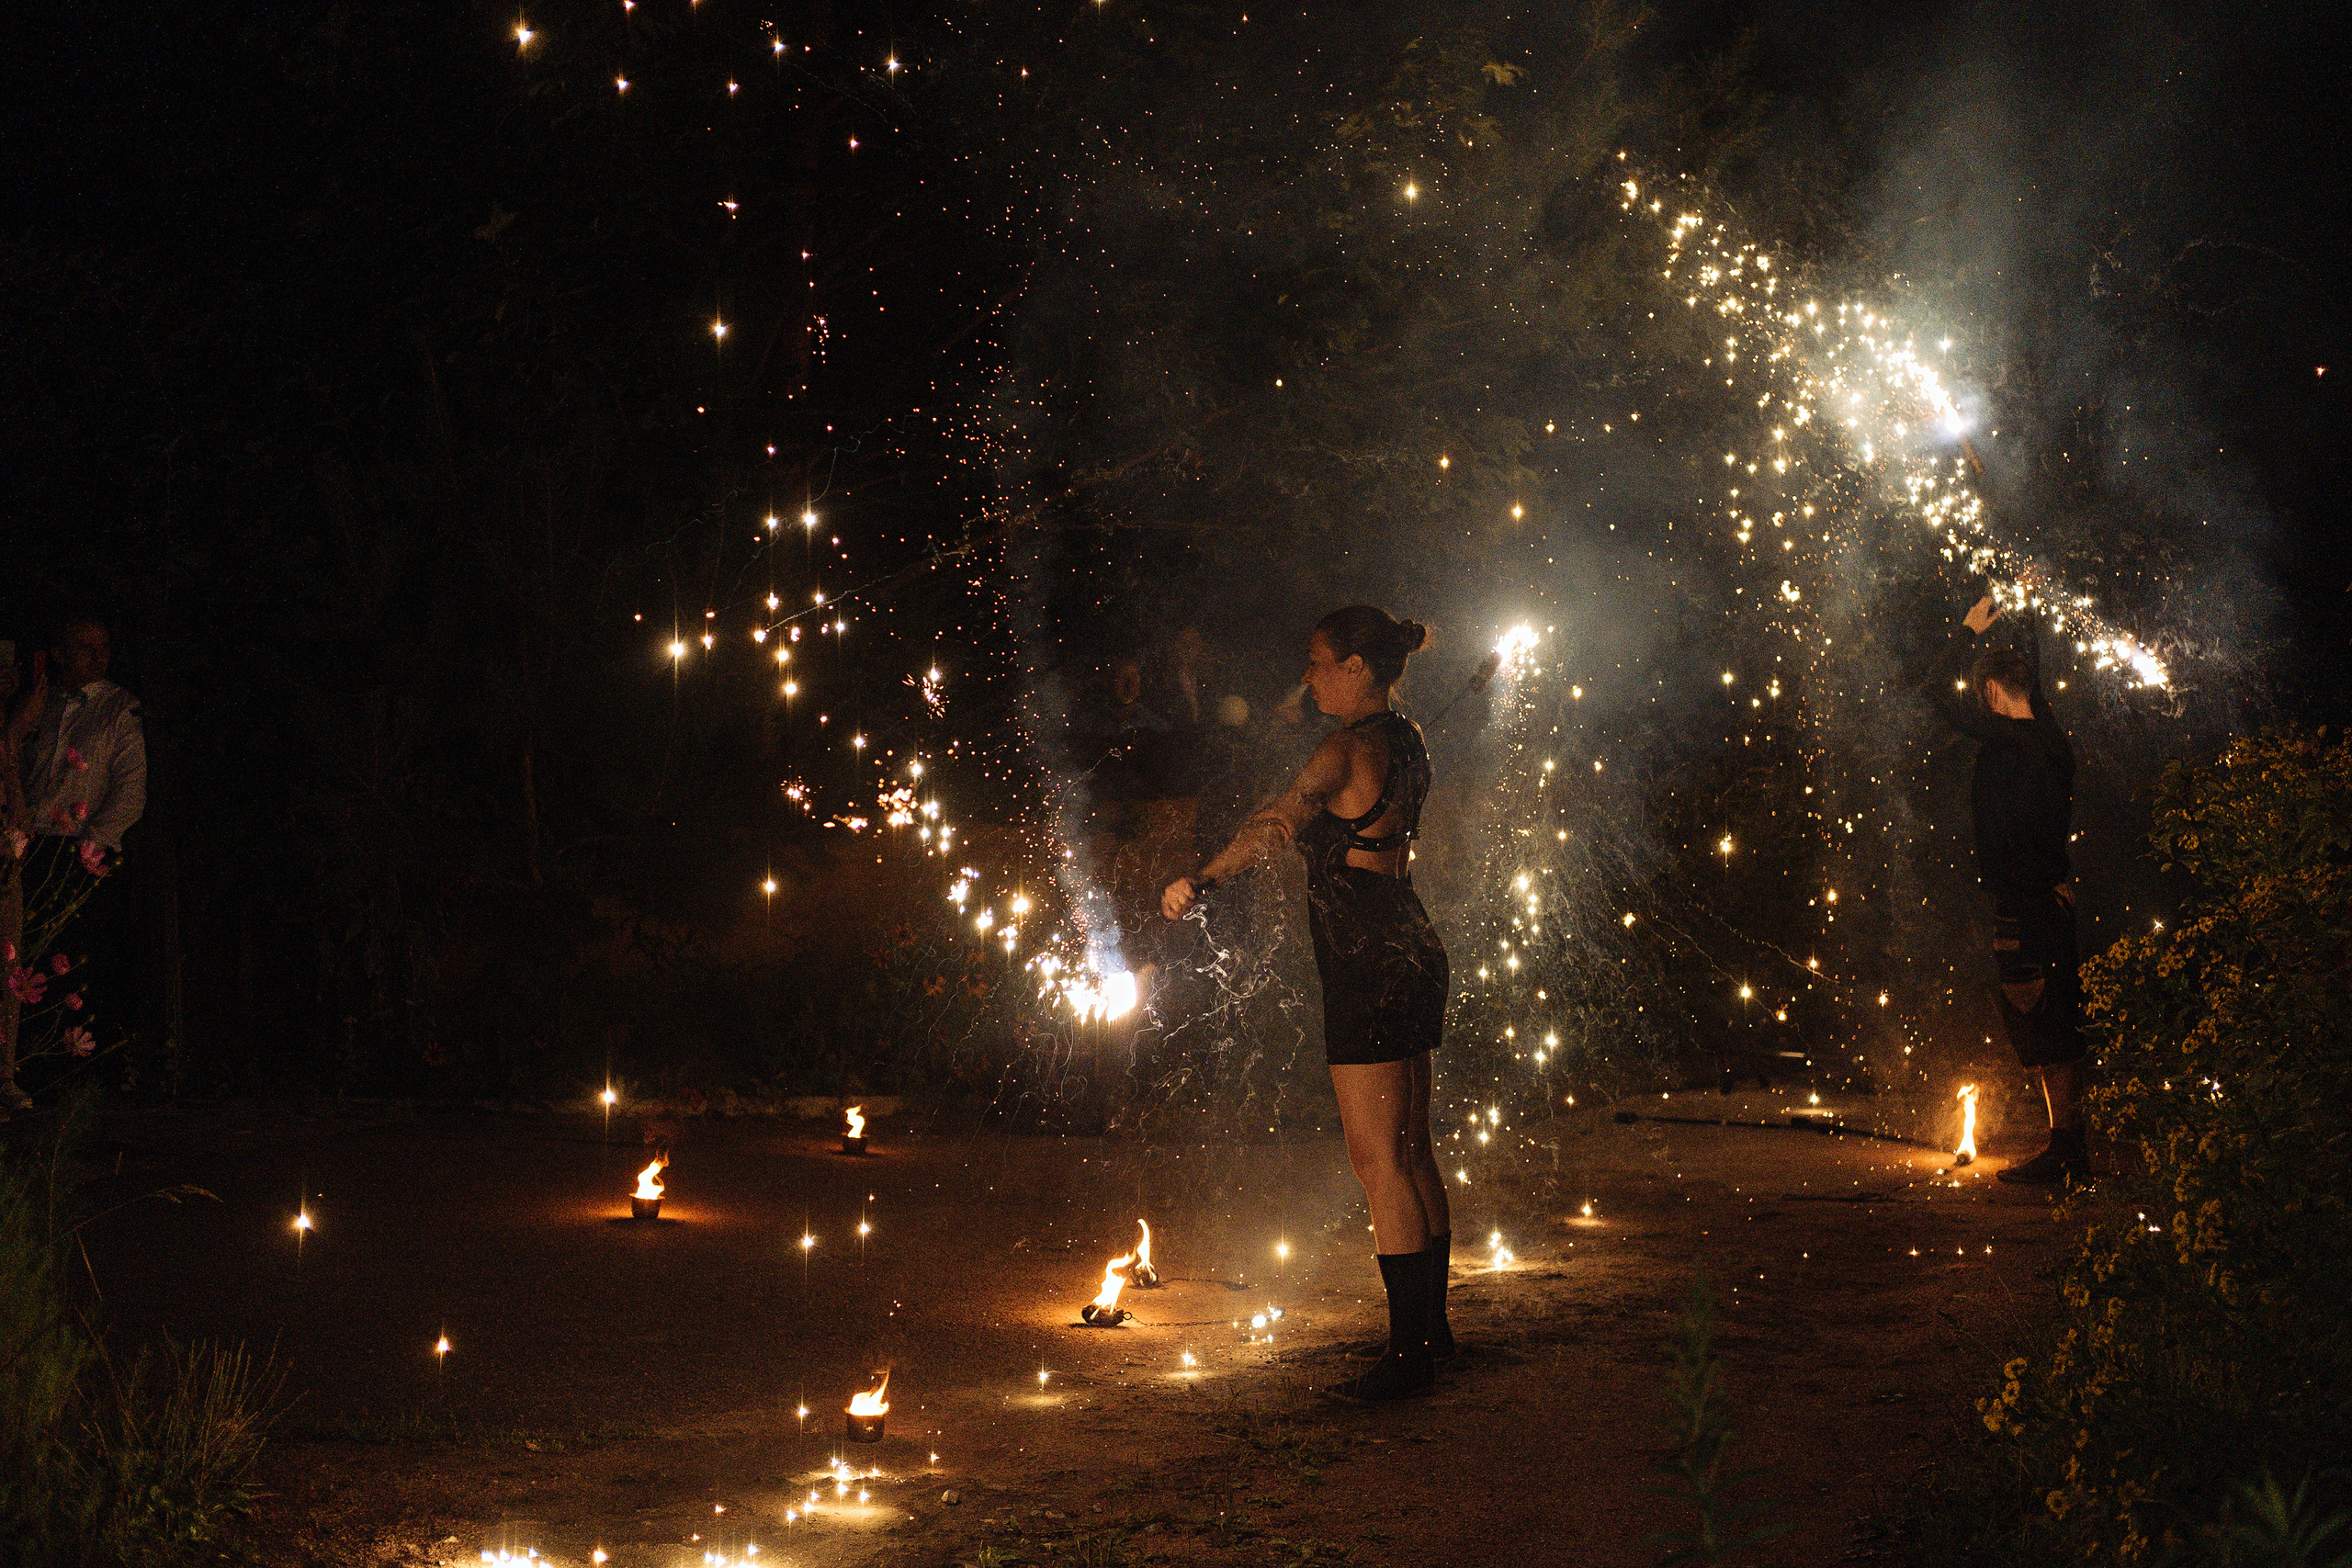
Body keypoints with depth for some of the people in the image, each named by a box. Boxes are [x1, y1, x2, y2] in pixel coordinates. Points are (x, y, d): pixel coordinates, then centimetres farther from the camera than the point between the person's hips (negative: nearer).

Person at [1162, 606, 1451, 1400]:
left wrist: (1203, 878, -36)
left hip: (1368, 968, -10)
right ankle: (1430, 1328, 24)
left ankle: (1409, 1352, -6)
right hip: (1411, 954, 10)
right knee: (1411, 1153, 16)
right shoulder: (1405, 741, 11)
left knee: (1378, 1161, -7)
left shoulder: (1350, 748, -16)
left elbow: (1280, 818, -30)